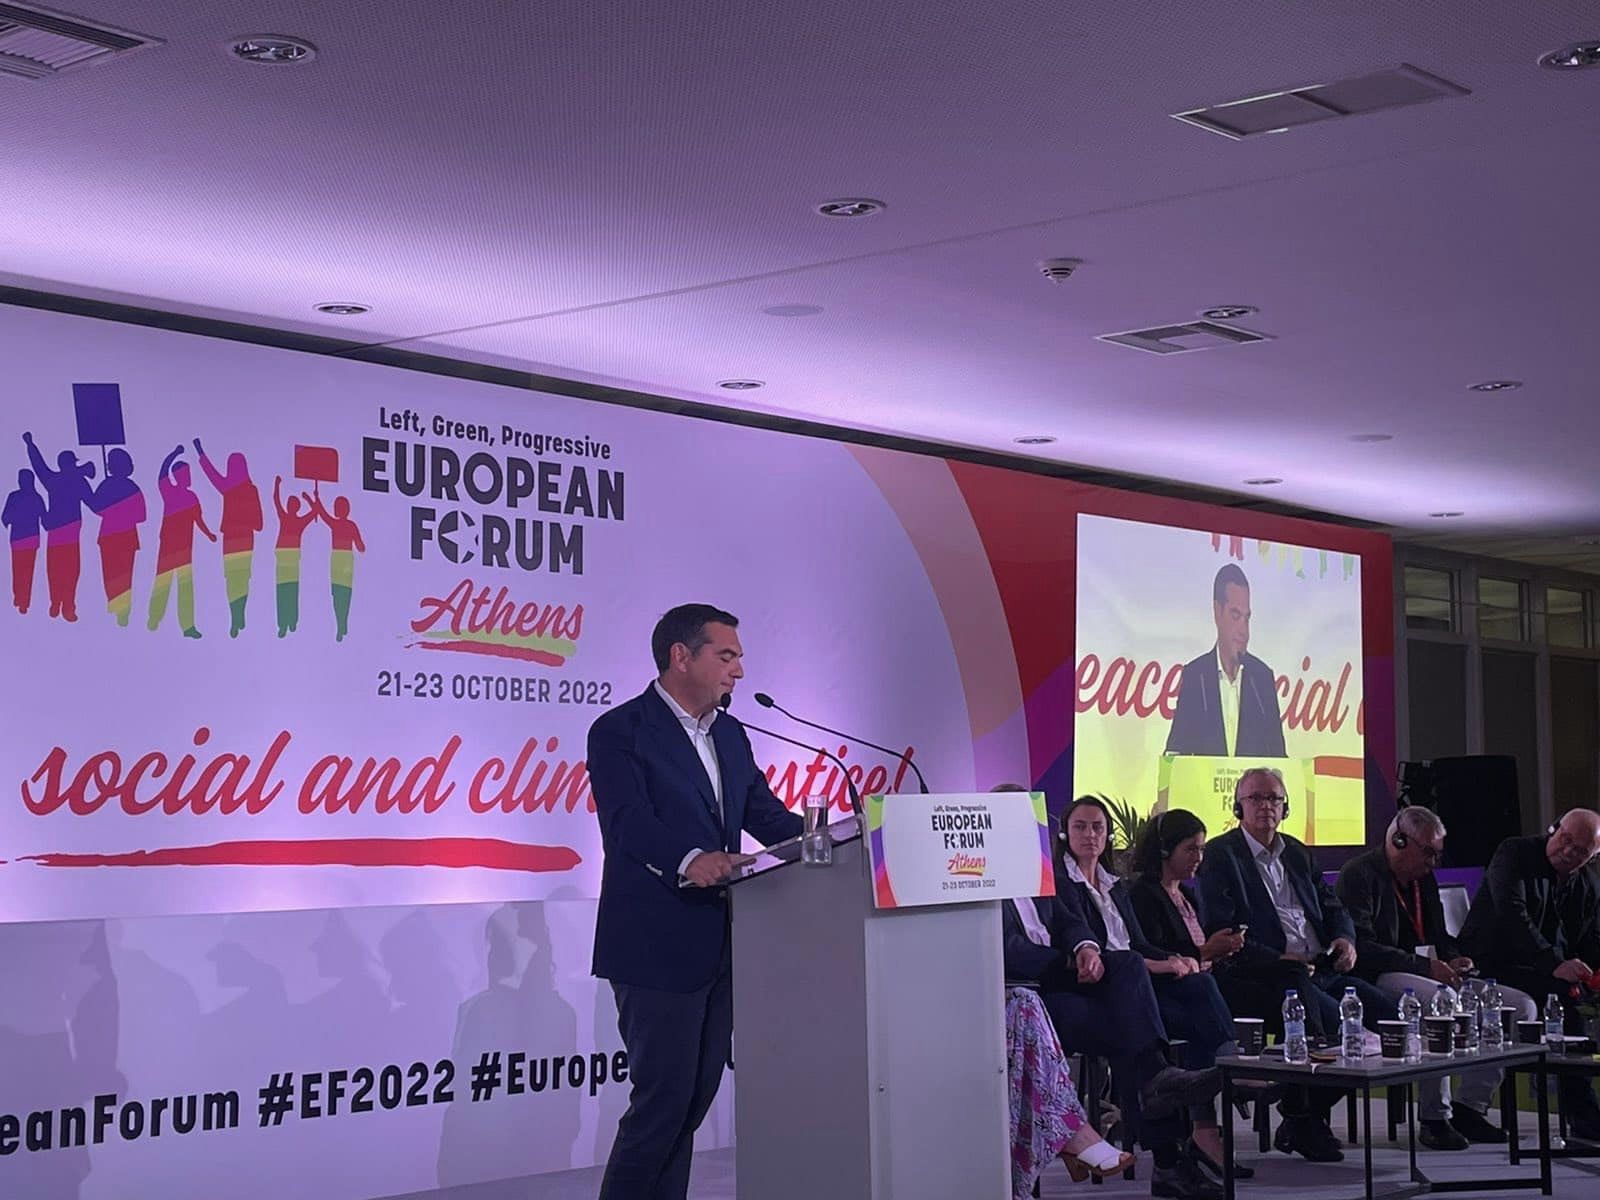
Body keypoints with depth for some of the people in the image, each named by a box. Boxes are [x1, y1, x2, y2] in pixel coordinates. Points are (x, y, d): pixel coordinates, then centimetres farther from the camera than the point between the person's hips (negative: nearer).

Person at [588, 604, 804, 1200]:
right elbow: (631, 821, -23)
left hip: (717, 946, 8)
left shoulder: (729, 733, 16)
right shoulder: (620, 731, -9)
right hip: (656, 947, -8)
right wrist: (689, 860, -41)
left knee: (694, 1097, 11)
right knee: (663, 1099, -6)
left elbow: (765, 814, 11)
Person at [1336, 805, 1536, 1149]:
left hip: (1432, 978, 9)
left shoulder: (1423, 877, 21)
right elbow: (1361, 947, -17)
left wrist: (1452, 960, 4)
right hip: (1379, 980, -9)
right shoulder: (1358, 875, -6)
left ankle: (1469, 1106, -6)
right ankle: (1434, 1118, -27)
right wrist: (1426, 967, -20)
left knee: (1522, 1006, -5)